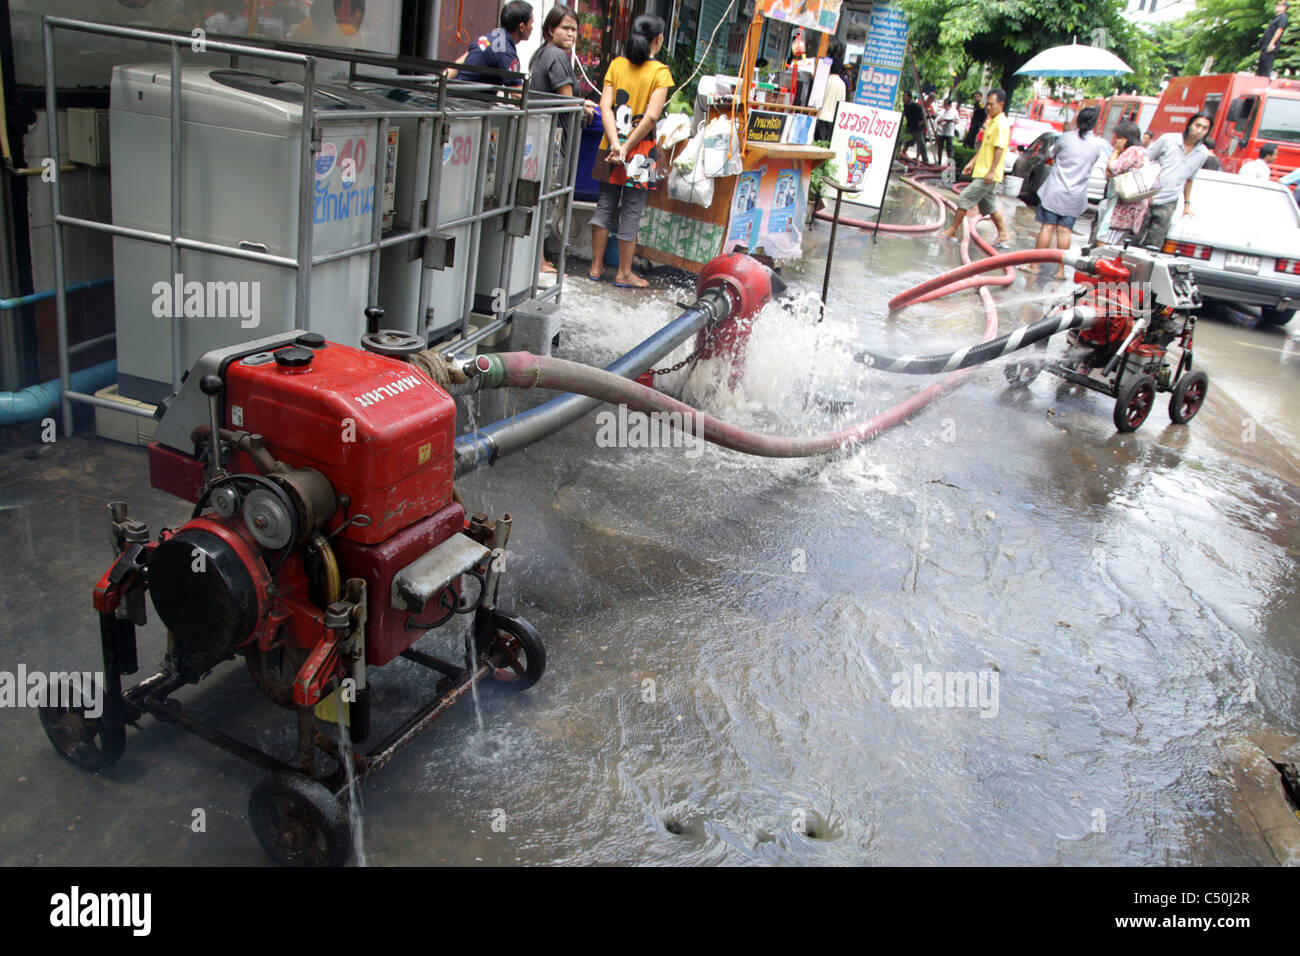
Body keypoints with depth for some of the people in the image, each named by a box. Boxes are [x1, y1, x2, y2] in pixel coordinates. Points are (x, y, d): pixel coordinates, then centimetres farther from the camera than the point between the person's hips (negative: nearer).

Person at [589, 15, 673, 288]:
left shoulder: (617, 65, 3)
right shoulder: (660, 72, -8)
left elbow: (605, 106, -7)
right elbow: (652, 116, -18)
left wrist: (616, 144, -13)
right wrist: (628, 147, -14)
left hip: (612, 149, 4)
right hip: (640, 153, -4)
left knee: (605, 206, 13)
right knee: (631, 211, 4)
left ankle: (596, 267, 19)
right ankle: (624, 274, 12)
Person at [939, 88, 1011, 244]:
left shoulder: (1001, 124, -15)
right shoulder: (991, 122, 14)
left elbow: (999, 149, -20)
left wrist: (991, 171, -23)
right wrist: (973, 162, 20)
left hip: (988, 174, -9)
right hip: (982, 171, 9)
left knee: (964, 198, -7)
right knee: (990, 205, 14)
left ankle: (952, 230, 1)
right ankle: (1003, 233, 22)